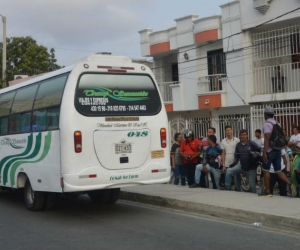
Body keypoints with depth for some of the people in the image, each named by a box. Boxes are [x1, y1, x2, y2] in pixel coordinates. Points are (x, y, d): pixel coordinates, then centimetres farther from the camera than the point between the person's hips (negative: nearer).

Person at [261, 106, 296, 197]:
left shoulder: (267, 124, -11)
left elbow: (267, 138, -19)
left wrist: (264, 152, -21)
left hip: (270, 151, -7)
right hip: (278, 150, 7)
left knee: (265, 170, 5)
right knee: (278, 171, 9)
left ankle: (267, 191, 8)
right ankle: (289, 184, -12)